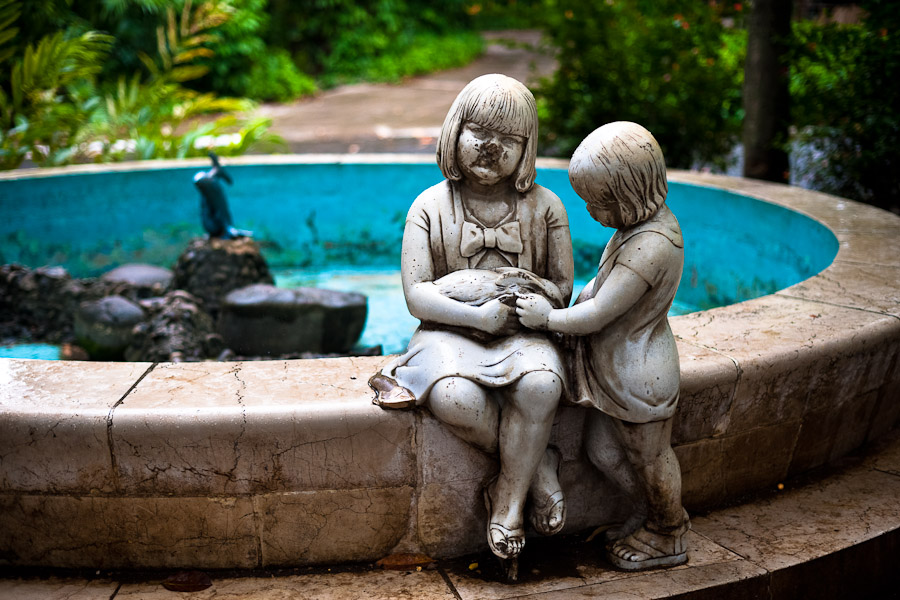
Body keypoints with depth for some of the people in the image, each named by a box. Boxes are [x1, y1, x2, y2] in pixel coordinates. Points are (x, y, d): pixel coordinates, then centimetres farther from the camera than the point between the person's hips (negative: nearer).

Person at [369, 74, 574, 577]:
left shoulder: (545, 207, 5)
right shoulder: (431, 206, 2)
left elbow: (563, 290, 7)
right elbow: (416, 295, -4)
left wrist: (527, 293, -14)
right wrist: (479, 314, -17)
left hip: (522, 333, 1)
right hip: (451, 332, 0)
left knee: (541, 386, -35)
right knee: (455, 397, -35)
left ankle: (508, 500, -17)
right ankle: (540, 466, -11)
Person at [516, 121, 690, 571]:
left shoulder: (649, 247, -31)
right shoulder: (647, 222, 1)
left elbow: (597, 314, -27)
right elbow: (604, 285, 16)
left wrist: (548, 318, -13)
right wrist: (570, 303, 6)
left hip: (636, 378, -10)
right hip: (618, 369, 10)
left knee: (649, 457, 12)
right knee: (601, 450, 19)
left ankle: (667, 540, 36)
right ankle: (667, 518, 39)